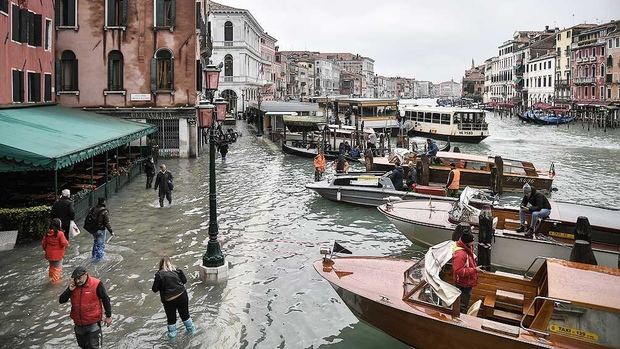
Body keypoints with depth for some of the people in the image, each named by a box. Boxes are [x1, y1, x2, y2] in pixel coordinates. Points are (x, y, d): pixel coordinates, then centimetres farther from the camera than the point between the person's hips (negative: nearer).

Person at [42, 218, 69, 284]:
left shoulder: (47, 233, -4)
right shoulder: (60, 233, -22)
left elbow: (43, 243, 4)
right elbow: (64, 243, -22)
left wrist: (46, 250, 19)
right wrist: (67, 242, 0)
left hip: (49, 254, 5)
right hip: (58, 255, -5)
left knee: (52, 267, 24)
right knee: (57, 268, 9)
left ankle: (51, 278, 38)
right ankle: (55, 281, 13)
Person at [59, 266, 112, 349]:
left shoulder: (96, 285, -17)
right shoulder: (73, 286, -3)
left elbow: (105, 300, -7)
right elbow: (61, 300, -1)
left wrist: (108, 316, -3)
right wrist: (69, 290, -18)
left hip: (93, 323, -5)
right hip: (78, 324, 5)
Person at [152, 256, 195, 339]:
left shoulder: (159, 274, -11)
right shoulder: (177, 270, -2)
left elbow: (155, 289, -7)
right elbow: (184, 281, 5)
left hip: (169, 300, -3)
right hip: (182, 295, 3)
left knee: (171, 318, 17)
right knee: (185, 314, 23)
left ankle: (172, 334, 30)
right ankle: (190, 329, 38)